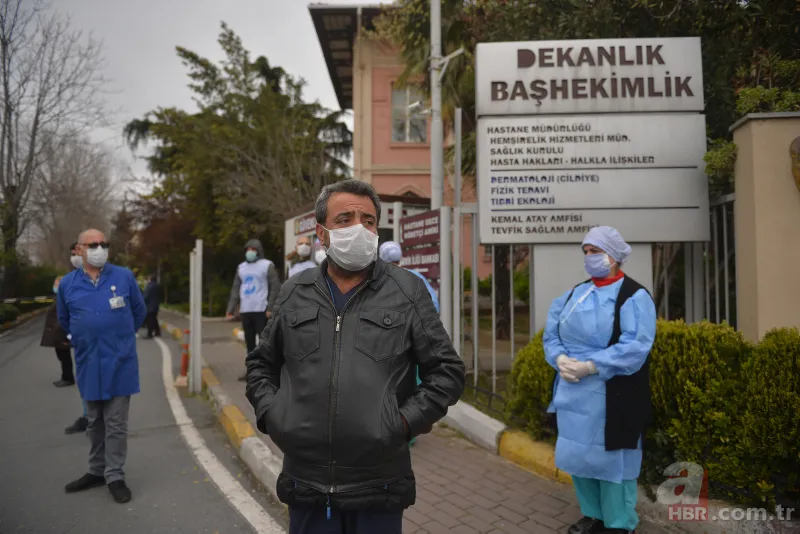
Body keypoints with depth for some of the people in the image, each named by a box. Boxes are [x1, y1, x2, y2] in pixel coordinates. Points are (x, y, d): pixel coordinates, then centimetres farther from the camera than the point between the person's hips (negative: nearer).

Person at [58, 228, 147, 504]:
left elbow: (139, 311, 8)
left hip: (119, 362, -3)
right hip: (88, 363, 3)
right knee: (95, 422, 16)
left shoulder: (124, 276, -5)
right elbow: (64, 321, 18)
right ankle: (97, 471, 30)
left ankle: (115, 476, 11)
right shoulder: (67, 283, 1)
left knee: (116, 424, 2)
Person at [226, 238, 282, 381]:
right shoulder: (241, 267, 17)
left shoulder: (267, 265, 0)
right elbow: (236, 289, 17)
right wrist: (230, 310, 10)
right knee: (249, 342, 9)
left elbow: (275, 287, -6)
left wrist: (270, 308, -13)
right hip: (245, 311, 6)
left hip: (261, 310, -6)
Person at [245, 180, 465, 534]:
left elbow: (447, 370, 0)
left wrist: (405, 421, -9)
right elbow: (261, 364, 17)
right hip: (305, 484, 2)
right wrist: (269, 413, 2)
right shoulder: (294, 294, 6)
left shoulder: (408, 292, -2)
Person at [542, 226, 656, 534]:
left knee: (611, 457, 5)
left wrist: (589, 366, -23)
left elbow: (635, 347, -20)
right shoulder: (575, 294, 11)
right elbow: (551, 332, 9)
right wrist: (560, 358, -11)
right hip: (573, 392, 6)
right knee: (577, 453, 14)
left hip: (611, 396, -6)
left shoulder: (634, 297, -8)